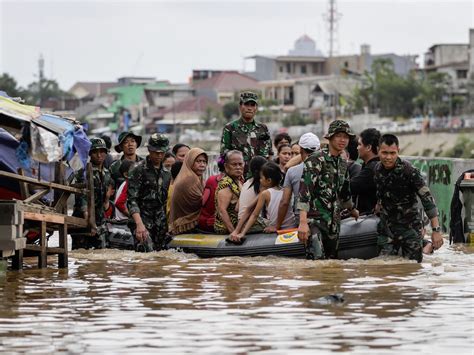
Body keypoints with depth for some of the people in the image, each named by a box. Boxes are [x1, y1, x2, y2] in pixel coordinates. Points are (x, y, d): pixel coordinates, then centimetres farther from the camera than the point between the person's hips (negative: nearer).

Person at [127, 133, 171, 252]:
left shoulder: (167, 174, 15)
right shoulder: (139, 170, -4)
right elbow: (132, 200, -12)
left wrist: (168, 225, 15)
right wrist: (139, 224, -23)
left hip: (160, 224, 6)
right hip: (142, 220, -6)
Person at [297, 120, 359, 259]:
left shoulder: (342, 164, 14)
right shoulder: (316, 159, -10)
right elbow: (305, 189, -19)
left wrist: (352, 209, 49)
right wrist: (303, 222, -28)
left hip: (333, 222, 8)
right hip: (314, 219, -8)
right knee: (317, 259, -21)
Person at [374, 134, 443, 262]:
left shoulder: (409, 171, -18)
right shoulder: (377, 171, -1)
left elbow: (427, 199, -19)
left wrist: (436, 230, -23)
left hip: (410, 228, -4)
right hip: (386, 228, 4)